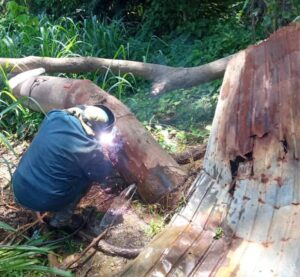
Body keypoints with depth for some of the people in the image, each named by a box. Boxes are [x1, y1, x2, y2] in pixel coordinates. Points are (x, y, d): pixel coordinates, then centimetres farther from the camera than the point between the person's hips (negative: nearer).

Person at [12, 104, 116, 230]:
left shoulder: (54, 116, -7)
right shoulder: (90, 148, -18)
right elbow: (101, 175, 1)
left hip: (19, 190, 6)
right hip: (44, 202, -5)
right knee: (87, 176, 12)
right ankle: (61, 219, 20)